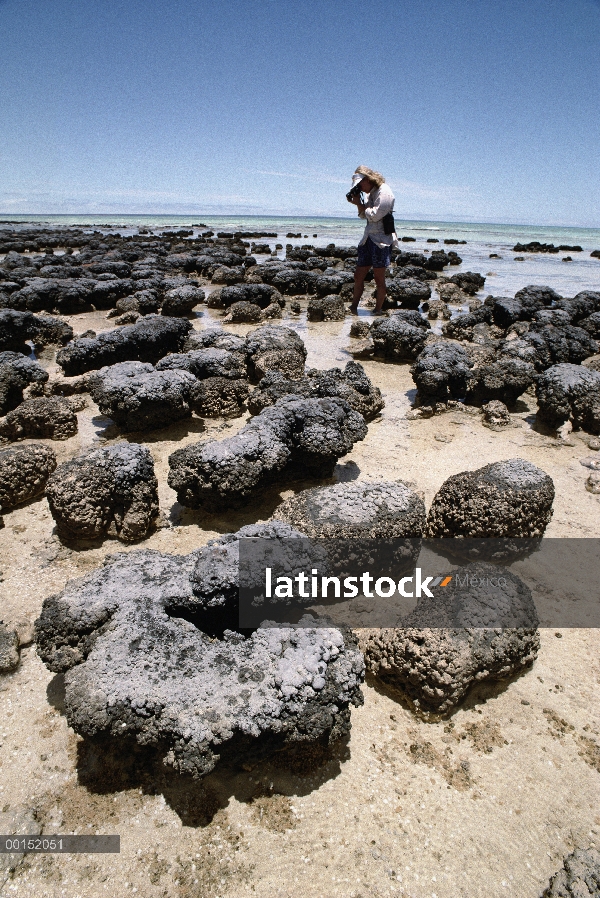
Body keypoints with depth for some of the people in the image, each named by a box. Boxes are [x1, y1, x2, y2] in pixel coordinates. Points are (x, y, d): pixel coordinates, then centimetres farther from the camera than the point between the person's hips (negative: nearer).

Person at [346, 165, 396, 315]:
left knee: (379, 278, -3)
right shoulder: (371, 193, 16)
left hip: (381, 241, -9)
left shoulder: (384, 192, -11)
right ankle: (353, 308, 14)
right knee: (359, 276, 7)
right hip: (368, 239, 9)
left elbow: (375, 216, -18)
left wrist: (360, 204, -6)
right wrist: (358, 204, 3)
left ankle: (378, 311, 4)